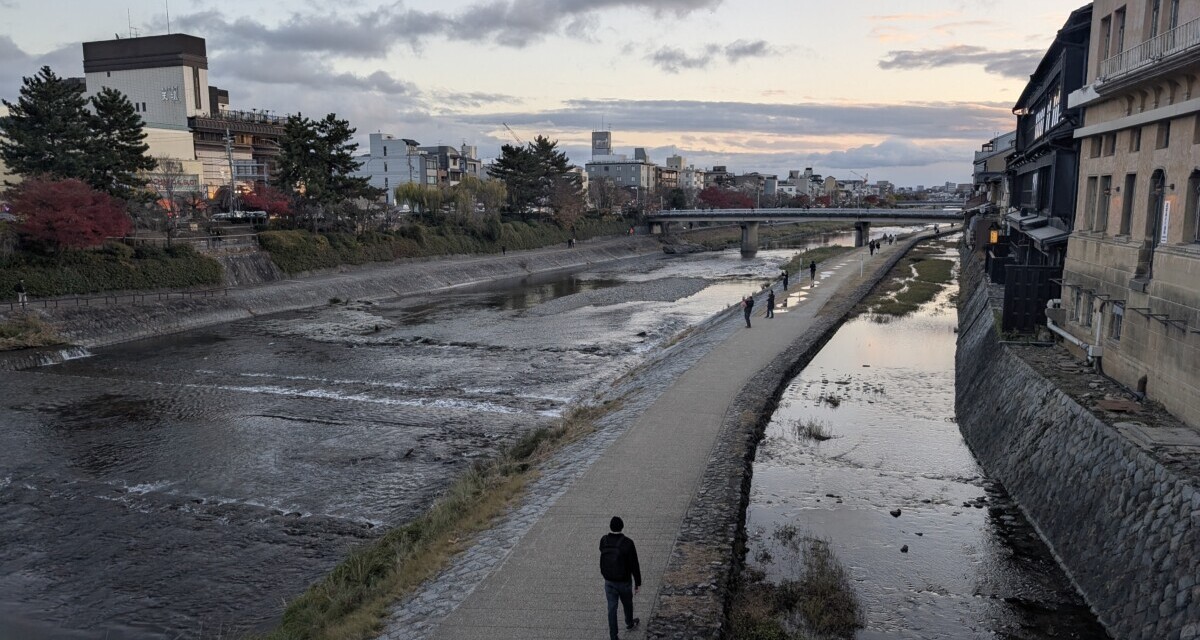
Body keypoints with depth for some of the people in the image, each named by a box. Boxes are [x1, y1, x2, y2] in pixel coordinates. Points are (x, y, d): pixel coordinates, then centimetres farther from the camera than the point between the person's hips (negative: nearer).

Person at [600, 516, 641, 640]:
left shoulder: (603, 541, -12)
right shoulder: (628, 543, -25)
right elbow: (634, 565, -19)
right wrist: (638, 582, -4)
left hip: (609, 581, 2)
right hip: (625, 581, -2)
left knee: (612, 609, 12)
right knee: (627, 603, 26)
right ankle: (629, 624, 52)